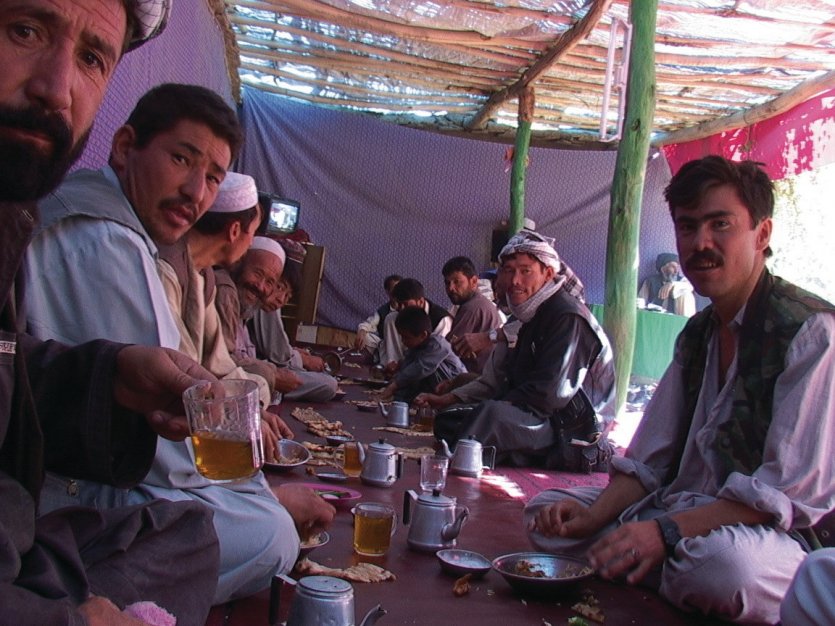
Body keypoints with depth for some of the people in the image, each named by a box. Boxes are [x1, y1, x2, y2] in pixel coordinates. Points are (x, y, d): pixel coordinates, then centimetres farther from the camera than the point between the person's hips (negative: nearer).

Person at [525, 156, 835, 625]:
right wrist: (592, 518, -7)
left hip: (779, 536, -7)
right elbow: (649, 461, 10)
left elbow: (793, 492, -23)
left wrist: (666, 531, -30)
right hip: (686, 514, 7)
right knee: (548, 511, 2)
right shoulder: (697, 334, 11)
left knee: (719, 560, -40)